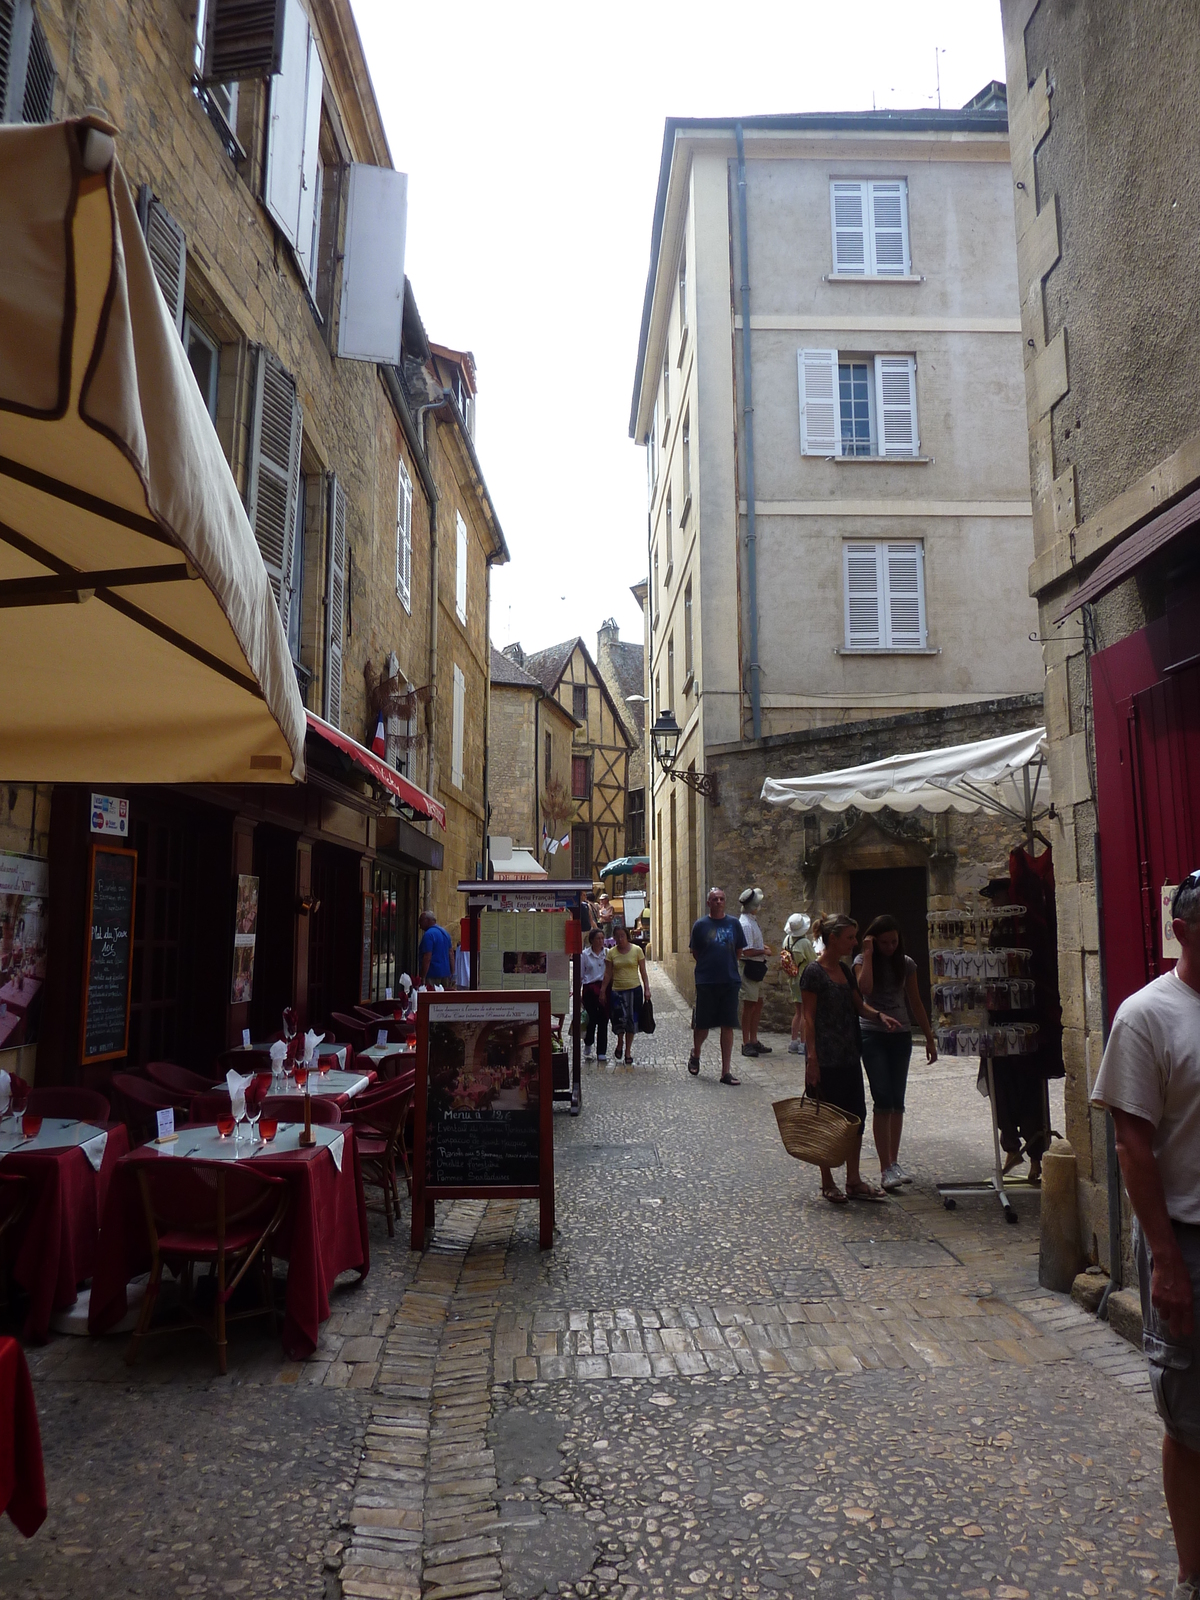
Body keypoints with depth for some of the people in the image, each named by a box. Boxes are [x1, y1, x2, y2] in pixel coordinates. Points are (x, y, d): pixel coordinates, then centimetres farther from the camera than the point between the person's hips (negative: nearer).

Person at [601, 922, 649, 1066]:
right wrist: (603, 991, 4)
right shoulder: (611, 953, 2)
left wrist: (646, 989, -2)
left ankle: (628, 1051, 19)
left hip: (634, 989, 0)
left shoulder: (636, 950, 0)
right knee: (619, 1019, -8)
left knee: (631, 1021, 4)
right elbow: (608, 974, 6)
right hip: (617, 990, 0)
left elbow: (643, 971, 3)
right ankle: (619, 1044, 23)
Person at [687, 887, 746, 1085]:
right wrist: (709, 966, 1)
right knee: (701, 1024, 5)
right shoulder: (701, 925, -1)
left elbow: (738, 951, 13)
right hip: (706, 982, -2)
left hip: (730, 981, 2)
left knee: (727, 1026, 3)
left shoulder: (733, 923, 5)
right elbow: (695, 953, 5)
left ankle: (725, 1072, 10)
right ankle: (695, 1055, 35)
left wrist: (727, 966, 8)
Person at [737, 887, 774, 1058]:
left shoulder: (752, 920, 13)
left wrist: (763, 945, 8)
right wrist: (764, 951, -11)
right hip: (750, 967, -10)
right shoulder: (745, 924, -19)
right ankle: (746, 1044, 4)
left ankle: (753, 1041, 24)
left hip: (756, 967, 10)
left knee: (758, 1004, 15)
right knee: (749, 1005, -3)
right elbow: (747, 951, -23)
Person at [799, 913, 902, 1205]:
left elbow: (858, 1003, 16)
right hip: (826, 1059, -8)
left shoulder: (844, 969, 11)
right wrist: (811, 1058, -18)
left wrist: (879, 1014, -4)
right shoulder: (814, 972, -13)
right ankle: (827, 1184, 15)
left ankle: (854, 1181, 21)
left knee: (856, 1116, 10)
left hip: (849, 1056, 8)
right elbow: (809, 1017, -14)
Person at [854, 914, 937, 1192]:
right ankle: (886, 1168, -7)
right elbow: (865, 988, -25)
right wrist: (868, 954, -19)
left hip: (901, 1035, 4)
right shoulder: (862, 961, -3)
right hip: (873, 1035, -3)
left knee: (897, 1101, 7)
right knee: (883, 1101, -9)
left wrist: (929, 1038, 10)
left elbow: (916, 1003, 11)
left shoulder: (906, 963, 6)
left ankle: (894, 1162, 17)